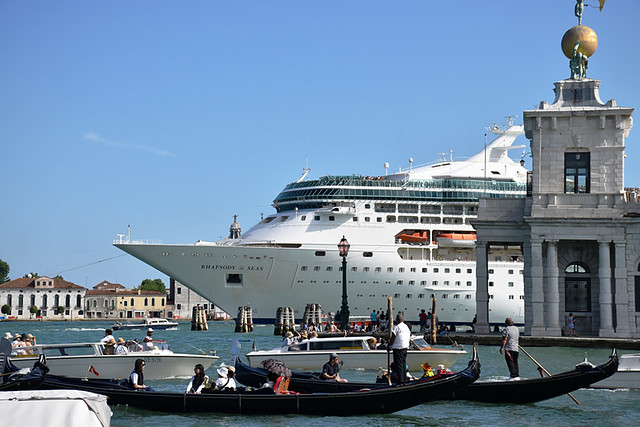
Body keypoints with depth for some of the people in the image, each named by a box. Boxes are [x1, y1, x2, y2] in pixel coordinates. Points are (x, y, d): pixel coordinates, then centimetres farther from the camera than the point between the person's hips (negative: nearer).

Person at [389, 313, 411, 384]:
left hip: (398, 348, -8)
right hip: (405, 347, 8)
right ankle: (404, 380, 16)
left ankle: (400, 380, -9)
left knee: (398, 365, -6)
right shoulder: (406, 327, 12)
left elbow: (393, 338, -13)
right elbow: (409, 337, 16)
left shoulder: (397, 327, -13)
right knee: (403, 364, 14)